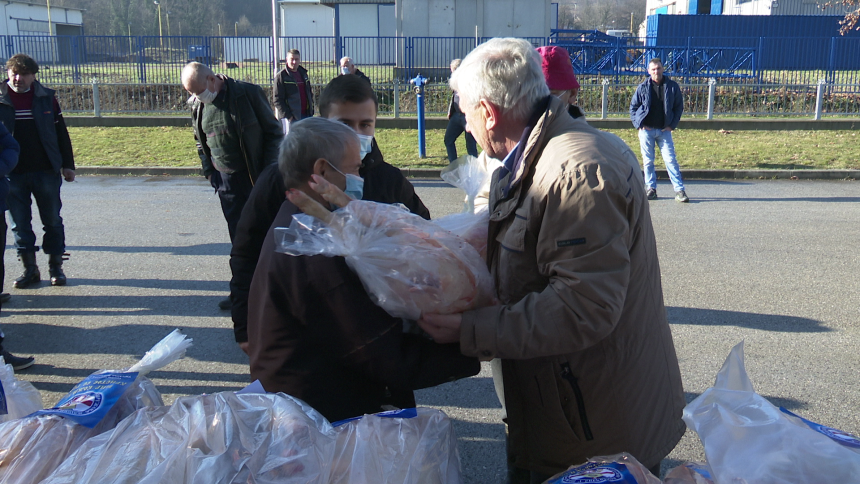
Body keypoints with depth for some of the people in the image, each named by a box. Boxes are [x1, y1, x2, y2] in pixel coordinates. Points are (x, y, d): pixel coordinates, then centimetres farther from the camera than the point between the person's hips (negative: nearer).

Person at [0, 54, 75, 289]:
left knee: (53, 221, 7)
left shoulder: (46, 98, 3)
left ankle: (56, 267, 19)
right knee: (19, 223, 6)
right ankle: (30, 269, 17)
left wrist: (67, 165, 5)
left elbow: (61, 133, 7)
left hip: (46, 171, 0)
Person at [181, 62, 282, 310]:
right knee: (238, 235, 9)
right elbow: (201, 140, 18)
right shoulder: (197, 104, 4)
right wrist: (208, 170, 6)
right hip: (226, 179, 5)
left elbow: (274, 132, -6)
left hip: (257, 177, -4)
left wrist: (269, 170, -10)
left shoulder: (249, 93, -11)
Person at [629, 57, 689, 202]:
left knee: (670, 159, -4)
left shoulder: (672, 86, 1)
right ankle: (650, 188, 16)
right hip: (646, 130, 1)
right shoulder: (643, 87, 1)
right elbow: (633, 107, 8)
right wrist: (639, 124, -3)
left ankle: (679, 190, 0)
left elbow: (679, 107, 9)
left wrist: (672, 124, 0)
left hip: (664, 130, -1)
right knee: (648, 161, 6)